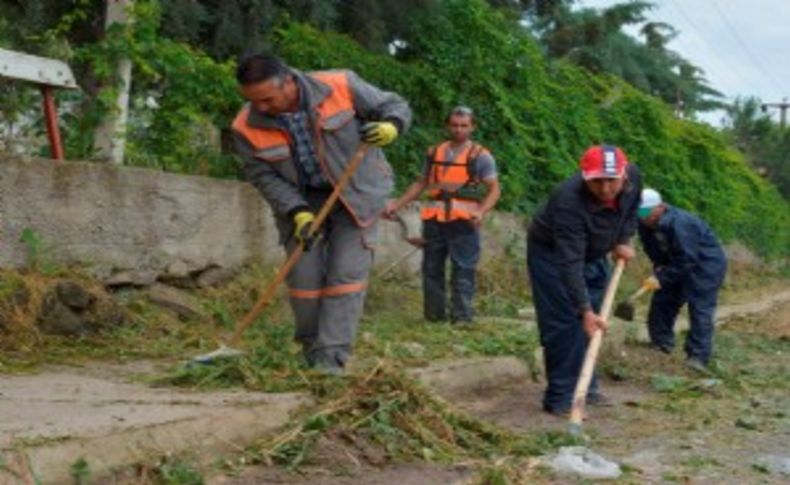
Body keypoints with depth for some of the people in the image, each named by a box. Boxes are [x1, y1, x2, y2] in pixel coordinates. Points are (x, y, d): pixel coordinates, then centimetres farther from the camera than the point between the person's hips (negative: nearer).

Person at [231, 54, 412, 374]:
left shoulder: (341, 86, -21)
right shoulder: (247, 127, -16)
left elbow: (394, 106, -11)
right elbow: (264, 176, -10)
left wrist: (390, 127, -34)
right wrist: (298, 213, -23)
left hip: (356, 193, -2)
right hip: (302, 201, 2)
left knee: (346, 273, -10)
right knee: (304, 276, -1)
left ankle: (332, 359, -10)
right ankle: (311, 353, 16)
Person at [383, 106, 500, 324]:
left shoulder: (480, 155, 4)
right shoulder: (434, 153, 16)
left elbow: (494, 189, -1)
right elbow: (421, 183, 23)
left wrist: (481, 211, -18)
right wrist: (397, 204, 16)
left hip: (463, 221, -4)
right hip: (434, 218, 5)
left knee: (463, 270, -8)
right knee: (432, 269, 7)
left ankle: (462, 316, -7)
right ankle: (434, 314, 14)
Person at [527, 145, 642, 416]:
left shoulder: (633, 178, -22)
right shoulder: (569, 202, -41)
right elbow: (570, 262, -40)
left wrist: (623, 241, -5)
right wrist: (585, 310, -42)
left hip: (593, 254, 7)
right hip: (551, 254, -7)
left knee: (593, 322, 10)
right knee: (564, 322, -12)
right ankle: (560, 398, -6)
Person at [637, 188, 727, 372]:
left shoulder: (679, 224, -34)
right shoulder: (645, 225, -8)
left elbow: (686, 260, -33)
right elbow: (652, 249, 9)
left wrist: (662, 278, -33)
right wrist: (659, 267, -7)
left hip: (706, 264, -9)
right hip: (676, 263, 9)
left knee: (700, 308, -16)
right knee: (662, 301, 9)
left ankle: (698, 357, -17)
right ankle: (661, 344, 22)